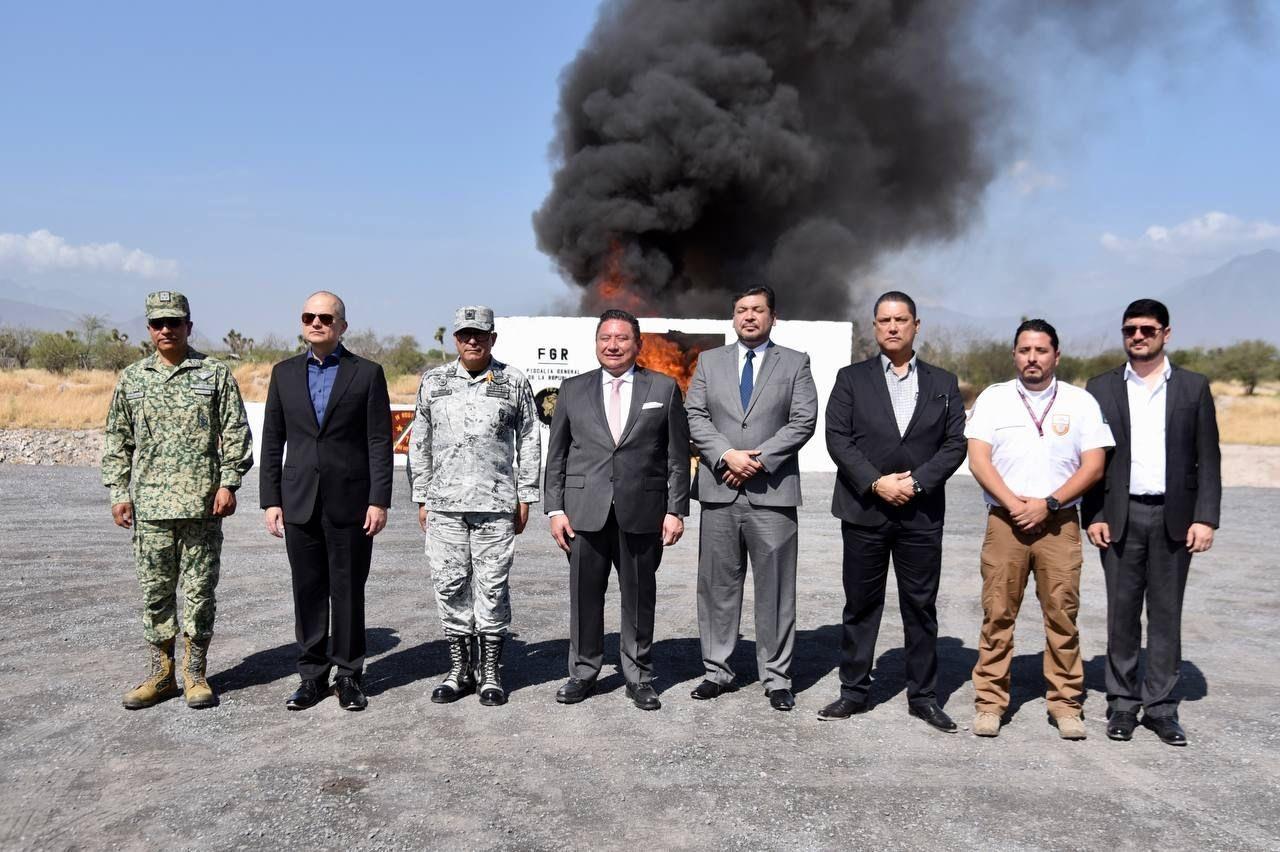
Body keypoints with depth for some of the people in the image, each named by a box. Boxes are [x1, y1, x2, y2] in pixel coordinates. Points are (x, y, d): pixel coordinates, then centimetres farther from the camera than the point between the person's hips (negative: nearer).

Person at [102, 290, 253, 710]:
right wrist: (118, 492, 6)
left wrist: (229, 483, -7)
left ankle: (195, 674, 14)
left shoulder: (216, 375, 3)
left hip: (202, 503, -3)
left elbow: (235, 434, 1)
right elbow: (116, 441, 13)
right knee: (155, 589, 8)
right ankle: (161, 673, 19)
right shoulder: (131, 379, 11)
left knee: (199, 589, 3)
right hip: (149, 504, 3)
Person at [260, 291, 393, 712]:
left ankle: (348, 675, 16)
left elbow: (380, 442, -3)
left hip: (349, 502, -3)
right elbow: (272, 440, 10)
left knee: (348, 592, 4)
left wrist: (379, 501, -9)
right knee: (307, 592, 8)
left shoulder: (367, 373, 1)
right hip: (300, 503, 3)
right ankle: (312, 674, 19)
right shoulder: (284, 373, 10)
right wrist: (270, 500, 4)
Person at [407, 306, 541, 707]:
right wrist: (421, 498, 9)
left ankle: (491, 672, 12)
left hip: (496, 503, -2)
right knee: (450, 585, 5)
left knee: (492, 587, 1)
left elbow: (529, 441, 7)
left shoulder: (514, 382, 5)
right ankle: (458, 670, 17)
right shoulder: (433, 382, 10)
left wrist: (525, 497, 4)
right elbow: (419, 443, 13)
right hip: (444, 505, 2)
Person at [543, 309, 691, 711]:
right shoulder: (573, 389, 9)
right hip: (585, 511, 1)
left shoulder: (664, 389, 5)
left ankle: (638, 677, 21)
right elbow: (556, 455, 8)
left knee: (639, 598, 7)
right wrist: (555, 509, 1)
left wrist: (676, 510, -2)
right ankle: (583, 672, 22)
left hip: (642, 512, -1)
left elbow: (677, 455, 4)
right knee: (584, 596, 6)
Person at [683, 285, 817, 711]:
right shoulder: (709, 361, 13)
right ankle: (717, 670, 18)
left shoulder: (795, 363, 8)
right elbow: (694, 417, 4)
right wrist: (727, 456, -11)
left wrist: (759, 458, -13)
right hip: (720, 490, 2)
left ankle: (777, 678, 12)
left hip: (772, 492, -2)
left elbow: (803, 421, -2)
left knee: (775, 589, 2)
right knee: (718, 586, 7)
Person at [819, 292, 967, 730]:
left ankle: (923, 695, 17)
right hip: (864, 509, -1)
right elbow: (837, 437, -3)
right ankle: (854, 691, 16)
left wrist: (915, 483, -11)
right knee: (860, 604, 7)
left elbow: (954, 444, 2)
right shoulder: (852, 378, 6)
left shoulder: (943, 383, 9)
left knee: (921, 606, 7)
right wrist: (876, 483, -13)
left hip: (921, 513, 1)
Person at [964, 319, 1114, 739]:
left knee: (1063, 614, 0)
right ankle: (990, 702, 7)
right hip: (1005, 520, 0)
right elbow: (978, 459, 0)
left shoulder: (1080, 401, 7)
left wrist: (1047, 504, -9)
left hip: (1059, 523, 0)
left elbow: (1093, 466, 2)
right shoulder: (993, 398, 7)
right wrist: (1014, 503, -11)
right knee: (997, 614, 0)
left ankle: (1066, 703, 11)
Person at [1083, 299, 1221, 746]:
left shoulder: (1194, 387, 6)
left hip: (1174, 517, 0)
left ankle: (1160, 706, 14)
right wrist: (1093, 516, -3)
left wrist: (1205, 517, -5)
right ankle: (1122, 704, 15)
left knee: (1166, 613, 5)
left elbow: (1208, 459, 3)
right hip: (1120, 516, 0)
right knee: (1122, 612, 6)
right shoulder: (1101, 388, 6)